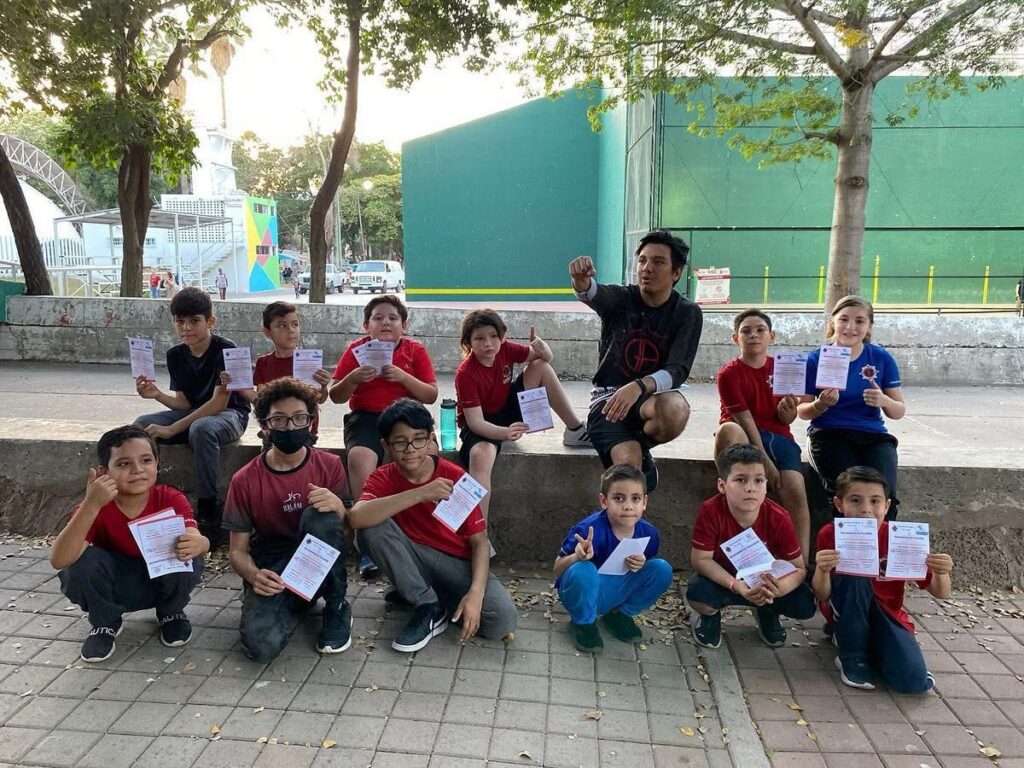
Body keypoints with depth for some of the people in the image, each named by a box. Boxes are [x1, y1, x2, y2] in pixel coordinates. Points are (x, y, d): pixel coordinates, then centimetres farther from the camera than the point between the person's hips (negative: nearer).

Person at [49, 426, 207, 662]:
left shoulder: (171, 500, -19)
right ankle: (105, 622, 2)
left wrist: (196, 543, -60)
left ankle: (171, 613, 3)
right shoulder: (94, 508, -20)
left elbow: (197, 539, -34)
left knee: (187, 557, -31)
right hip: (113, 586, 1)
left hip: (161, 582, 0)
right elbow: (59, 560, -35)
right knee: (83, 562, -29)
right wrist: (91, 505, -46)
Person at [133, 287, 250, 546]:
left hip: (229, 415, -6)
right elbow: (183, 402, 2)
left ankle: (209, 515, -28)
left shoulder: (225, 349, -17)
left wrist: (172, 429, -25)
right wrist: (158, 395, -20)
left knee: (201, 428, -39)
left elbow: (219, 402, -22)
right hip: (193, 413, 6)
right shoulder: (175, 355, 2)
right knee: (141, 425, -16)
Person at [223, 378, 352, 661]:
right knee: (262, 644, -30)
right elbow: (237, 549, -2)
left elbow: (349, 529, -4)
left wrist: (337, 507, -28)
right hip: (271, 571, 0)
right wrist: (254, 575, -25)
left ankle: (337, 607, -9)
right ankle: (294, 605, 8)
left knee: (319, 516, -32)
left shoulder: (329, 466, -5)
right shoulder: (245, 480, -7)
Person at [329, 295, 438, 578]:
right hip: (365, 417, 0)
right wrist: (353, 378, -14)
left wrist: (404, 377, -13)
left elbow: (431, 396, 2)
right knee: (360, 457, -32)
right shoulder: (356, 349, 8)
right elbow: (336, 396, 6)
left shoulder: (415, 350, 8)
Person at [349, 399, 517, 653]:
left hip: (458, 564, -1)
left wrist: (476, 592, -28)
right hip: (414, 560, 1)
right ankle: (428, 607, -15)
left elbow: (479, 541, -11)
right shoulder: (383, 478, -9)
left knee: (503, 619, -28)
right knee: (372, 525, -27)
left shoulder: (455, 478, -12)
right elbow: (356, 517, -31)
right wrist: (420, 494, -39)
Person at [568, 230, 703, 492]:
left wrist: (639, 386, -35)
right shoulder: (621, 298, -3)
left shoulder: (687, 313, -3)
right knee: (628, 462, -29)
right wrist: (581, 281, -54)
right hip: (609, 395, -1)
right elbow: (593, 295, -28)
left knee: (676, 410, -35)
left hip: (652, 395, 2)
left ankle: (640, 445, -3)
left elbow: (678, 371, -15)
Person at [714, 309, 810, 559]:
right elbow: (745, 419, -11)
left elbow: (786, 421, 9)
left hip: (777, 437, 3)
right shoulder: (729, 373, -4)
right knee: (728, 429, -40)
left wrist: (788, 411, -16)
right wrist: (765, 462, -17)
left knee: (795, 491, -23)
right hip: (744, 436, -3)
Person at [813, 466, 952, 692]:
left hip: (887, 615, 2)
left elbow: (940, 593, -9)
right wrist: (822, 570, -38)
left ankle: (872, 650, 13)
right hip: (845, 615, -1)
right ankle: (852, 657, -12)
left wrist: (941, 573, -32)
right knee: (854, 573, -31)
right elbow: (822, 596, -16)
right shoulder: (830, 535, -15)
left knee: (913, 681, -22)